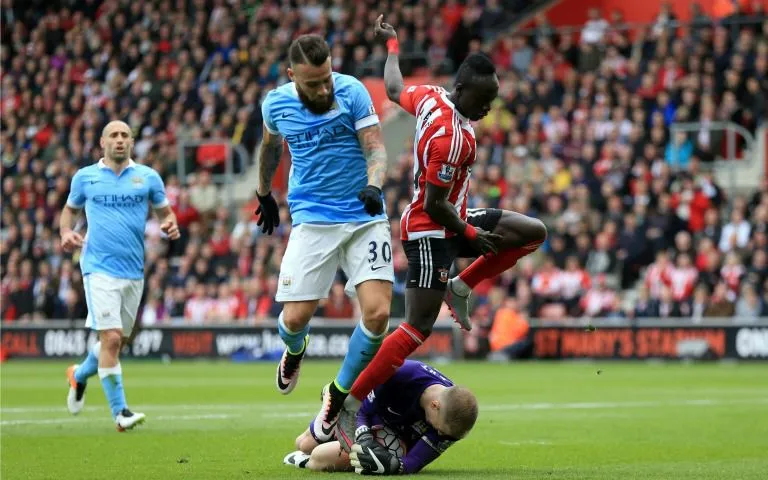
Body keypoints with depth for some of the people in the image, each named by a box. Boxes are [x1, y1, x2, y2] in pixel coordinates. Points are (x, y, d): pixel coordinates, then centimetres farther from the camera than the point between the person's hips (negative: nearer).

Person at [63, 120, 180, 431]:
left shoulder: (148, 177, 6)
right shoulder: (85, 177, 4)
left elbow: (165, 212, 12)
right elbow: (70, 209, 17)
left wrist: (170, 225, -11)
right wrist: (66, 232, -3)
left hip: (134, 271, 3)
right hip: (100, 268, -3)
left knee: (119, 340, 13)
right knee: (111, 338, -15)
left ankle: (80, 375, 42)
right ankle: (119, 411, -9)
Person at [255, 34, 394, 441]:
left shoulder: (352, 92, -9)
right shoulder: (277, 103, -1)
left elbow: (376, 149, -12)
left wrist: (373, 184, -32)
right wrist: (264, 193, 32)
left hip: (366, 217, -1)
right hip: (313, 220, 1)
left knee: (377, 314, -15)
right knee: (295, 318, -8)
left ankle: (338, 393, 9)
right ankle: (294, 350, 33)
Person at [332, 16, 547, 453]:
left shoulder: (429, 97, -3)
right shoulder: (451, 136, -29)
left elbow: (394, 89, 20)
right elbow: (433, 205, -25)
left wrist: (393, 44, 36)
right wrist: (472, 235, -11)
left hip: (455, 219, 10)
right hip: (432, 232, -10)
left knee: (534, 233, 9)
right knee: (419, 329, -12)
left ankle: (460, 287, 12)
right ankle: (350, 403, -10)